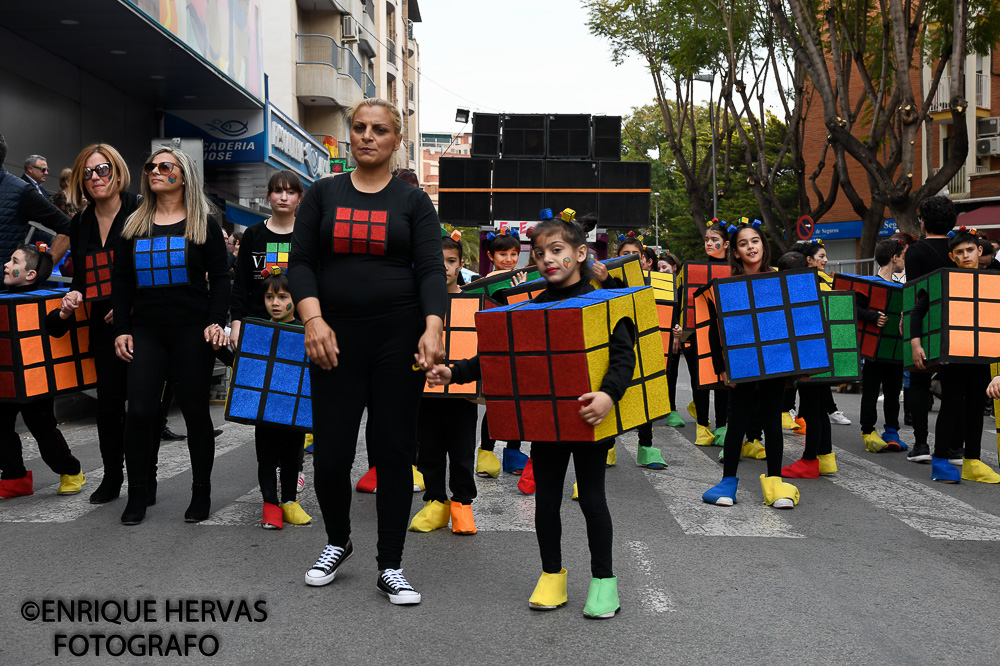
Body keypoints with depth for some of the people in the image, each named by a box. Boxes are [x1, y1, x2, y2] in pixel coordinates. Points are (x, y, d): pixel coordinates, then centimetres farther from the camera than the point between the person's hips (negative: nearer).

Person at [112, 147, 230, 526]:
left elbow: (220, 278, 1)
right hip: (146, 331, 3)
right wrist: (121, 329, 4)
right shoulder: (135, 225, 13)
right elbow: (121, 281, 13)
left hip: (192, 331, -3)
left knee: (195, 410, 2)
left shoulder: (204, 224, 5)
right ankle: (137, 495, 10)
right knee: (139, 410, -4)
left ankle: (201, 493, 16)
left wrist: (215, 322, -11)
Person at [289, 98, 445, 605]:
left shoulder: (413, 201, 6)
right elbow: (300, 262, 4)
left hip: (398, 336, -1)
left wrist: (432, 329, -19)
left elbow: (431, 269, -3)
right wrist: (313, 320, -13)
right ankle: (337, 542, 30)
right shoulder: (323, 194, 10)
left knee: (395, 450, 2)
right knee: (330, 452, 1)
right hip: (335, 338, 1)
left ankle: (390, 567, 16)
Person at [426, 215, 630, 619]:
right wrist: (454, 373, -2)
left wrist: (609, 394, -34)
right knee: (546, 498, 10)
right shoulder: (534, 307, 7)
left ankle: (603, 579, 19)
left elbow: (624, 354, -16)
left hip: (588, 415, -4)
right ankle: (552, 575, 27)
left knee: (591, 498, 3)